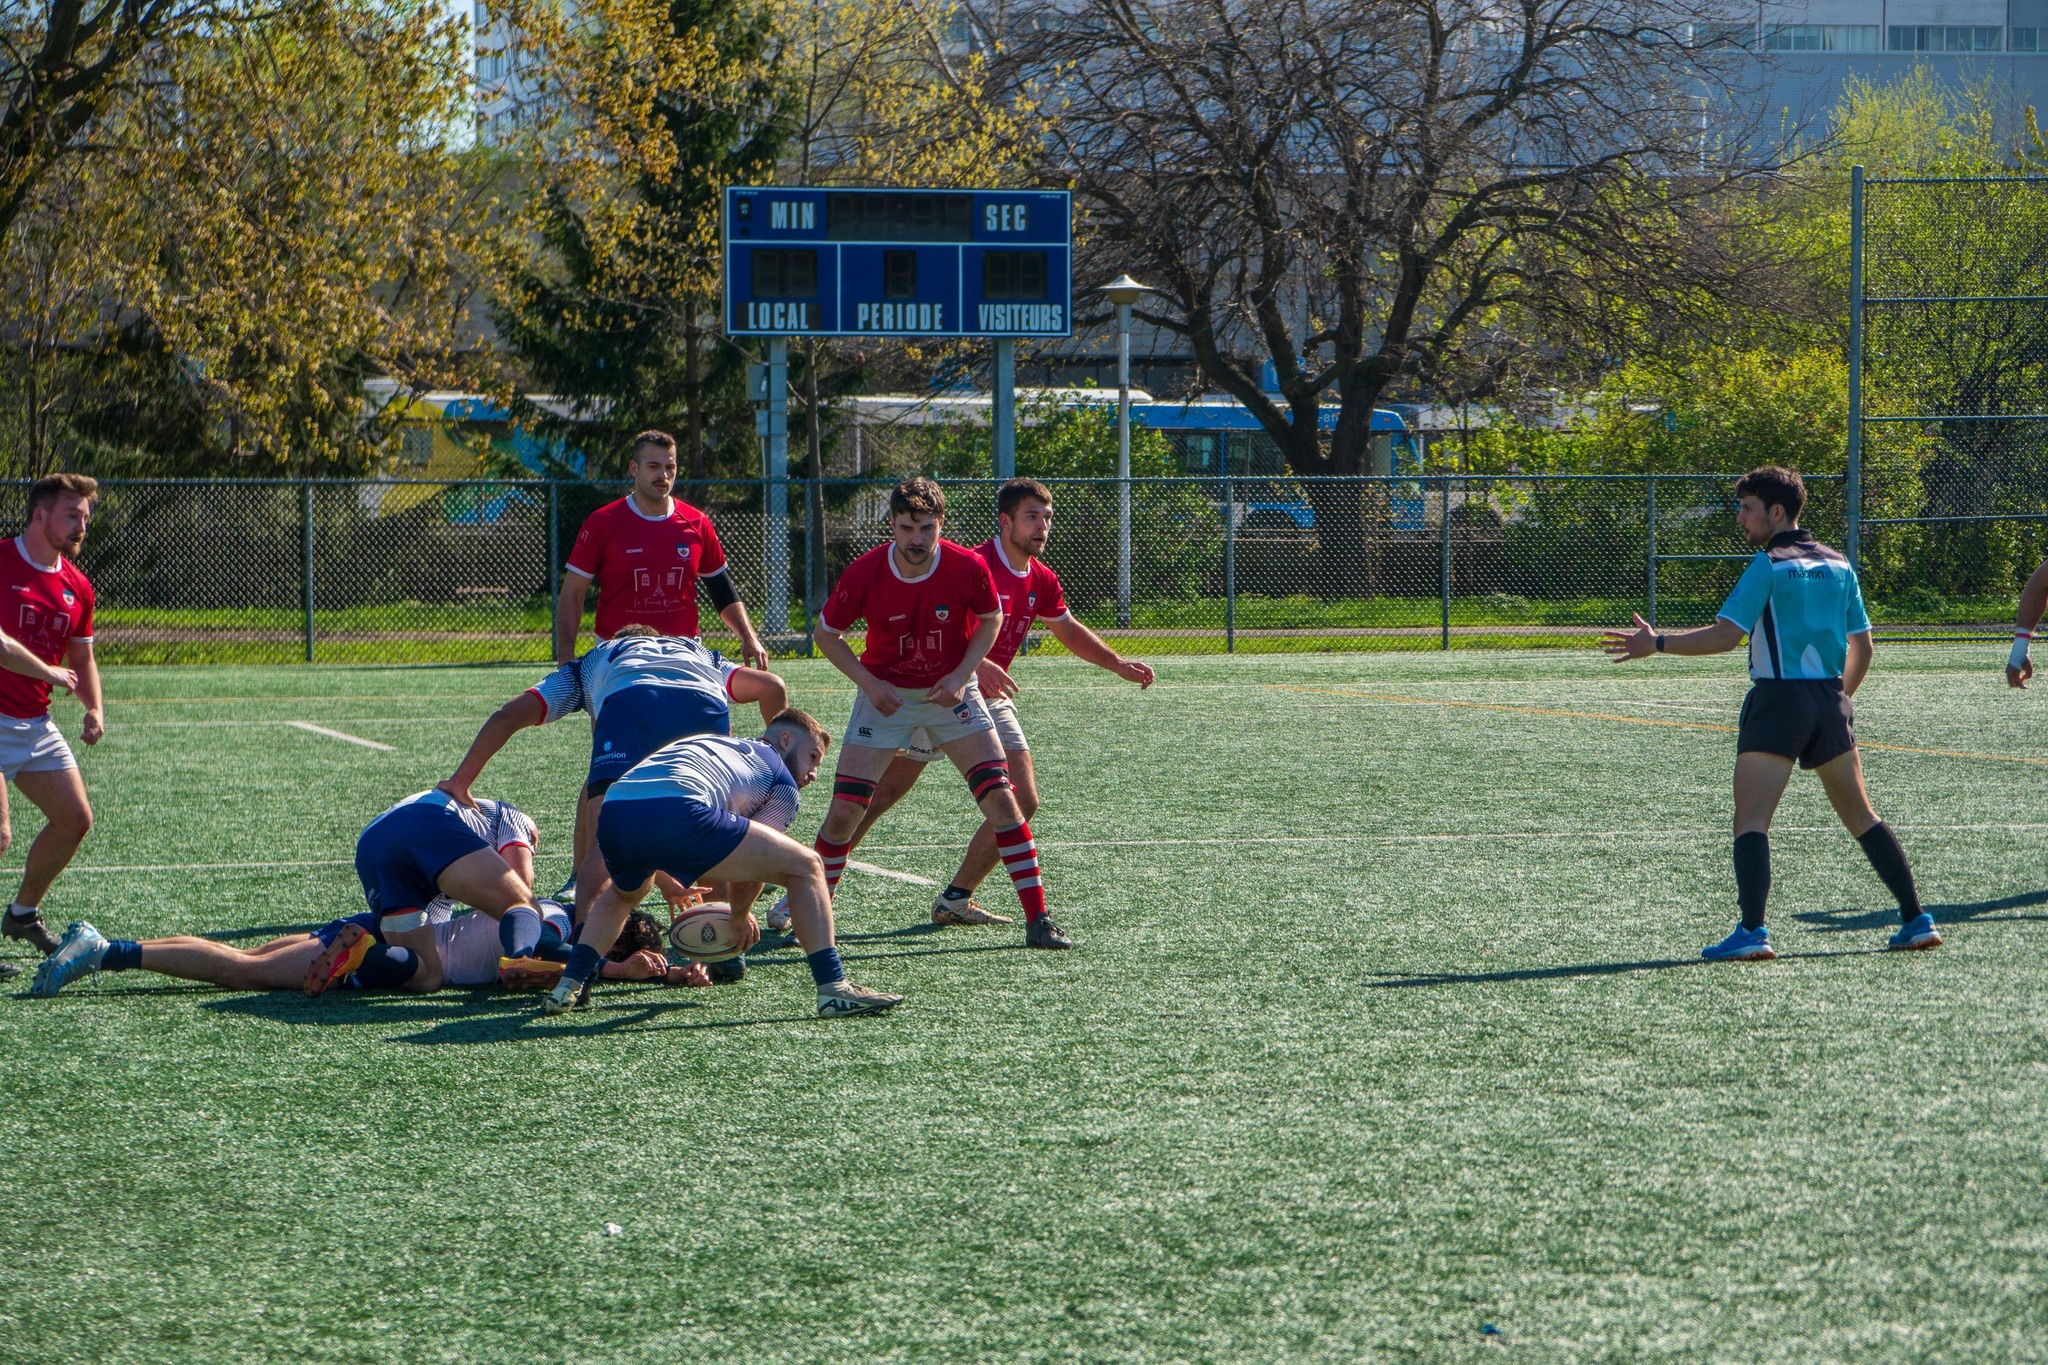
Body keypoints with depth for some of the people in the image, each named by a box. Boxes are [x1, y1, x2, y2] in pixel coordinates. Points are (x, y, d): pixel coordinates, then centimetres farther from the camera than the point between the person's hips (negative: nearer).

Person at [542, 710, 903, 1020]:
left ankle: (569, 985, 26)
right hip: (677, 811, -7)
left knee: (623, 892, 42)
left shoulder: (705, 741, 43)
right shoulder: (782, 784, 24)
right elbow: (751, 869, 22)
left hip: (611, 811, 7)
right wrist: (741, 917, 42)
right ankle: (833, 988, 1)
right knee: (806, 868, 8)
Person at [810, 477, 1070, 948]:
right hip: (885, 694, 0)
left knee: (1001, 798, -11)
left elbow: (991, 619, 1)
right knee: (844, 811, -8)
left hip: (951, 693, 0)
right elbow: (827, 633, -4)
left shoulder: (968, 567, -19)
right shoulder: (864, 573, -20)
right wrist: (868, 682, -16)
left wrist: (962, 675, -12)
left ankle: (1038, 920, -5)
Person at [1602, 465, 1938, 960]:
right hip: (1831, 700, 7)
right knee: (1861, 817, 15)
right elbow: (1862, 645, 16)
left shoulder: (1768, 565, -7)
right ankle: (1916, 920, 15)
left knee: (1751, 821, -8)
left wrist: (1656, 644, -12)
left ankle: (1752, 932, -21)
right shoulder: (1838, 566, 12)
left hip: (1779, 700, -7)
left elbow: (1725, 635, -16)